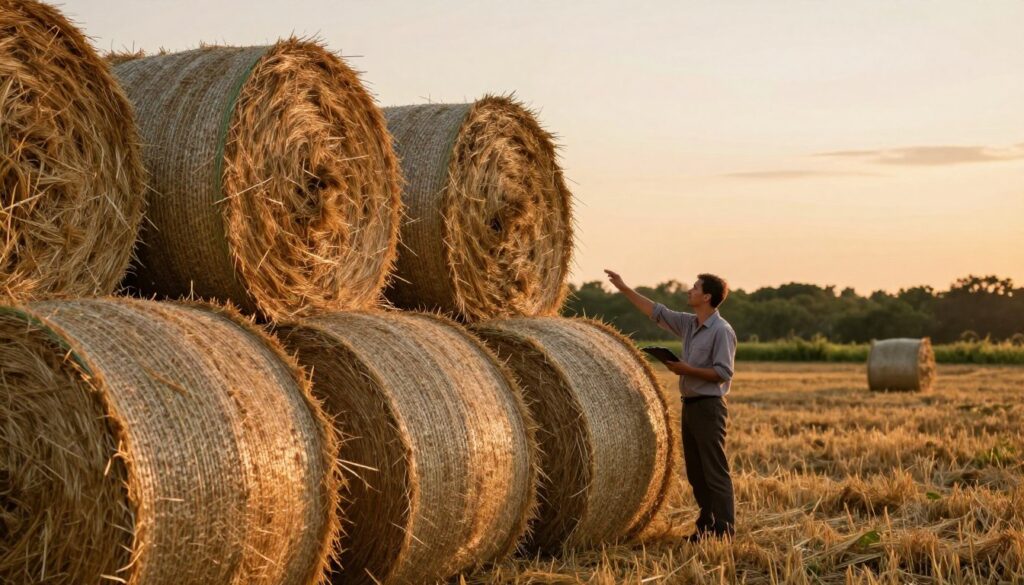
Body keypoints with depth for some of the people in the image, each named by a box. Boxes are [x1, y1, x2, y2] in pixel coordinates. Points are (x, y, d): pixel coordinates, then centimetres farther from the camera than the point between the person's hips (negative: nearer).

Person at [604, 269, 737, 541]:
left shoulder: (722, 331, -12)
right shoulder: (688, 323, 12)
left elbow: (723, 373, -17)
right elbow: (656, 312, 18)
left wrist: (687, 370, -17)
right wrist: (624, 289, 17)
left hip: (709, 406, -9)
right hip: (689, 404, 9)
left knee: (715, 472, -8)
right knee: (695, 472, 11)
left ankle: (725, 531, -6)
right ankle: (706, 526, 17)